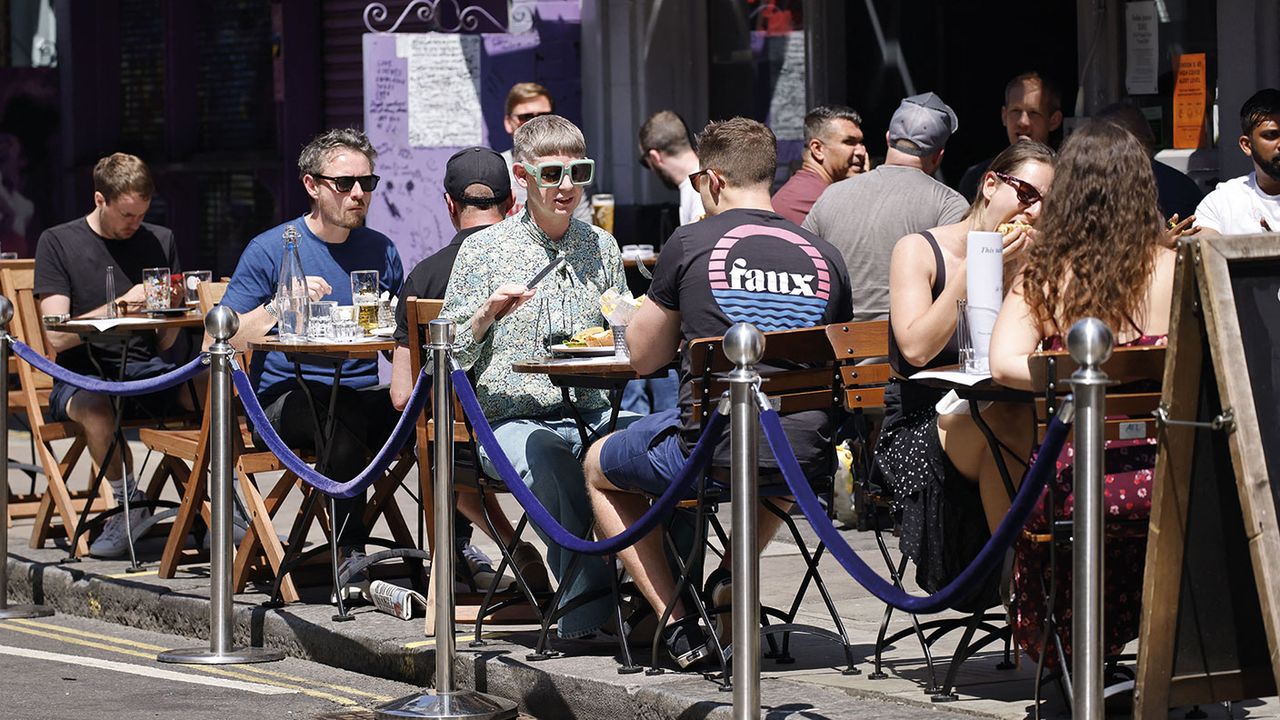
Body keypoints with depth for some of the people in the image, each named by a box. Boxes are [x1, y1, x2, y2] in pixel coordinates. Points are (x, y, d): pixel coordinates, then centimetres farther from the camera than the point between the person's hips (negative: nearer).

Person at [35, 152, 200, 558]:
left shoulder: (160, 241, 15)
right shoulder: (58, 243, 4)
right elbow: (57, 337, -6)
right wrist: (120, 305, -15)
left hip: (144, 369, 3)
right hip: (82, 375, -3)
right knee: (95, 406, -40)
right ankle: (128, 503, -20)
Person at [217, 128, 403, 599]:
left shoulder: (380, 251, 14)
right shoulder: (271, 250, 0)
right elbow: (218, 344, -6)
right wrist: (282, 304, -18)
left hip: (364, 396, 4)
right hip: (285, 398, -4)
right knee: (343, 418, -38)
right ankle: (351, 556, -31)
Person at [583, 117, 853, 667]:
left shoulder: (690, 244, -3)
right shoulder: (824, 255, 7)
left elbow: (643, 357, 6)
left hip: (710, 452, -4)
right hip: (805, 464, 5)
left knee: (598, 467, 26)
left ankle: (677, 620, 15)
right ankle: (729, 581, 37)